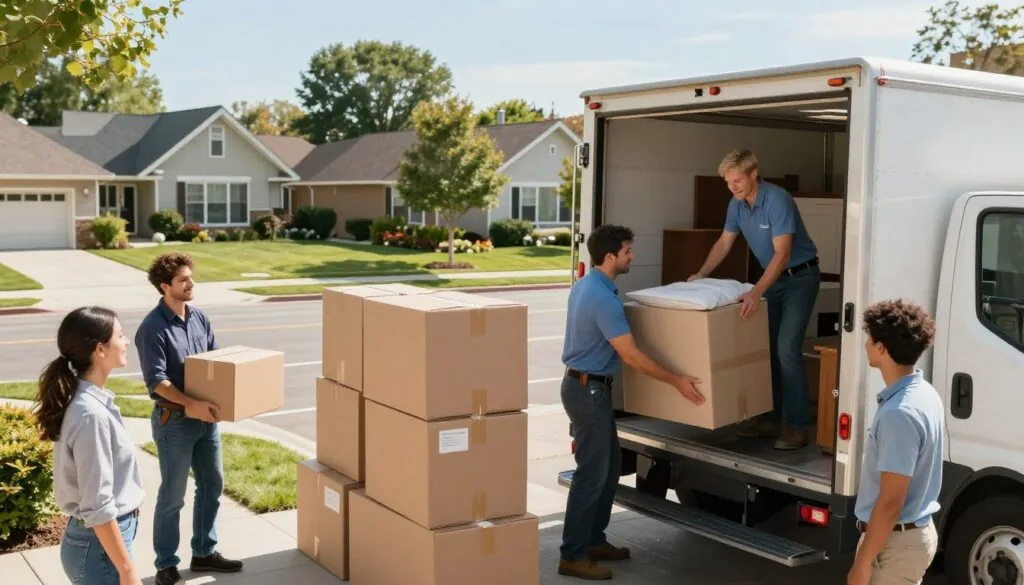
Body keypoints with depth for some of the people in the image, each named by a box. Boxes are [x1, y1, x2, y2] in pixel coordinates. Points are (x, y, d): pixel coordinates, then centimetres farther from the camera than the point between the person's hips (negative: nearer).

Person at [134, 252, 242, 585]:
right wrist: (190, 405, -30)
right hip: (174, 421, -7)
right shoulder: (153, 328, -16)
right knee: (172, 496, 3)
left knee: (212, 485, 16)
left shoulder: (200, 318, 6)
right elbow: (156, 380, -21)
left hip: (206, 417, 7)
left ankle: (204, 552, 32)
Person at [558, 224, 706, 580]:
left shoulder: (585, 285, 9)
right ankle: (573, 556, 3)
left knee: (610, 465, 16)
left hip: (588, 384, 10)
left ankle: (594, 540, 25)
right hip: (588, 390, -10)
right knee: (592, 473, -4)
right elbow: (631, 356, -23)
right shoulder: (603, 299, -23)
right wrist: (677, 381, -15)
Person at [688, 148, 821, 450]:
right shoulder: (737, 205, -1)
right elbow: (724, 243, 13)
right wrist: (701, 275, 5)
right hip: (773, 277, 8)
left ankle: (797, 424, -11)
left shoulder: (777, 200, -26)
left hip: (800, 277, -8)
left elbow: (782, 254, -32)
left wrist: (756, 292, -40)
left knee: (787, 348, -15)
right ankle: (771, 416, 14)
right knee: (765, 346, 6)